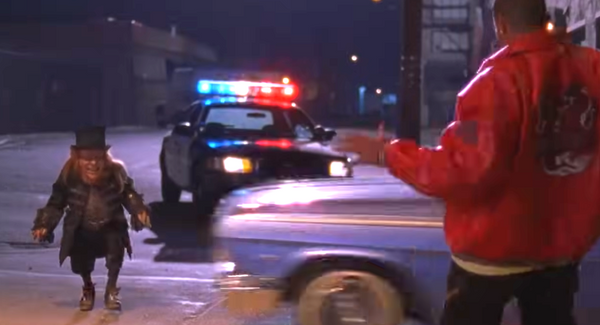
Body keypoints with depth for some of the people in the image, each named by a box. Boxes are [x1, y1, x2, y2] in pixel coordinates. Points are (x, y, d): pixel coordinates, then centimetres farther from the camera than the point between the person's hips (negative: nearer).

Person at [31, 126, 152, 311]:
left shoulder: (116, 173, -15)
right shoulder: (70, 175, -16)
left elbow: (129, 195, -3)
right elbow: (56, 202, -6)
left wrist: (140, 211, -20)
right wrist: (44, 224, -15)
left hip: (110, 228, 0)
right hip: (81, 231, 0)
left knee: (116, 248, -24)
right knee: (80, 261, -9)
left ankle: (111, 290, 4)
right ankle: (88, 289, 30)